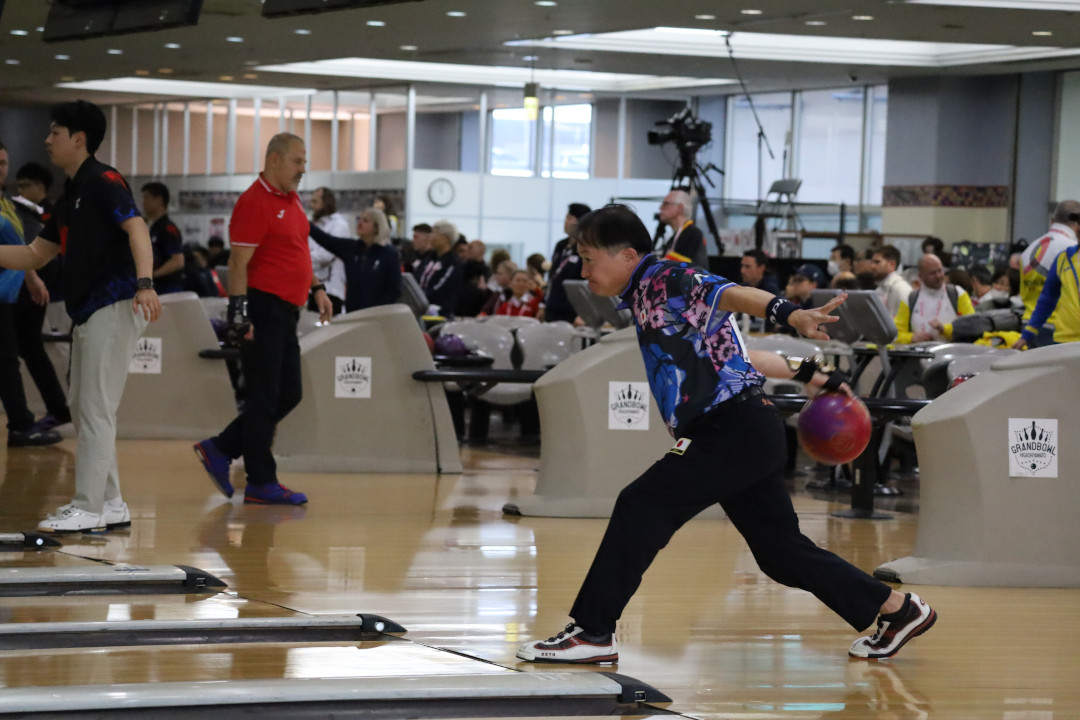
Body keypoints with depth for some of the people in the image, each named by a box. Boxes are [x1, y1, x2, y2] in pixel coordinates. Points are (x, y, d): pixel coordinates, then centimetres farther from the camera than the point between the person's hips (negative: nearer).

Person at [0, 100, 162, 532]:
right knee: (84, 411, 12)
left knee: (96, 410, -8)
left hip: (113, 306, -10)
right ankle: (110, 505, 18)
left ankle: (88, 509, -6)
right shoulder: (71, 195, 21)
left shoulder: (102, 181, -7)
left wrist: (144, 283, -35)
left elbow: (136, 228, -21)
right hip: (87, 312, 10)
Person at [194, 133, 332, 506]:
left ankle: (219, 449, 21)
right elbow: (238, 262, -18)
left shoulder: (292, 201, 15)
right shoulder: (255, 202, -14)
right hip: (263, 310, -10)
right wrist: (239, 314, -22)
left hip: (286, 313, 10)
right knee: (264, 398, -3)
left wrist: (316, 288, 20)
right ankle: (261, 483, 4)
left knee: (288, 395, 13)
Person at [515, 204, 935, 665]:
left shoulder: (666, 280, -9)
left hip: (737, 429, -10)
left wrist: (791, 315, -48)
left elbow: (732, 295, -29)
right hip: (744, 436, 10)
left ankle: (593, 633, -8)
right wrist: (806, 372, 31)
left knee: (640, 508, -12)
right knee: (780, 550, 15)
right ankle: (897, 610, 25)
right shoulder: (645, 297, 20)